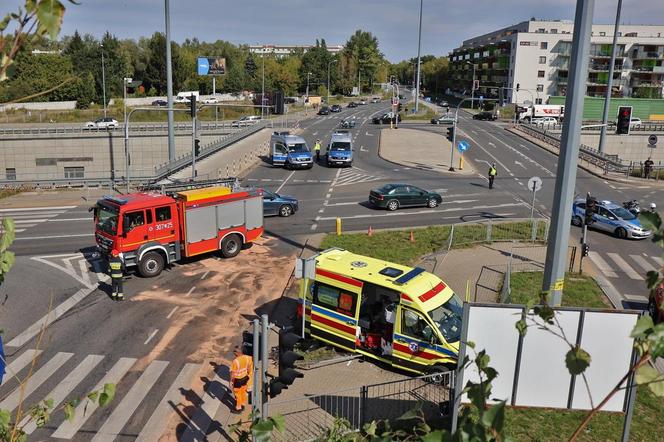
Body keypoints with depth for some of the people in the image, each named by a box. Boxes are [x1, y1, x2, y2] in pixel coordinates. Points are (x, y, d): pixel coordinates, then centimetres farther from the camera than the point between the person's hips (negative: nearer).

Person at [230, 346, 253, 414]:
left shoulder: (235, 361, -31)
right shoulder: (247, 358, -13)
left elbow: (233, 373, -21)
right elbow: (249, 369, 3)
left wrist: (231, 381, -7)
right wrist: (248, 376, 19)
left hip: (238, 380, -6)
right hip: (245, 378, 6)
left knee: (238, 394, 14)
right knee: (244, 392, 24)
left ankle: (238, 409, 29)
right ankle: (243, 405, 43)